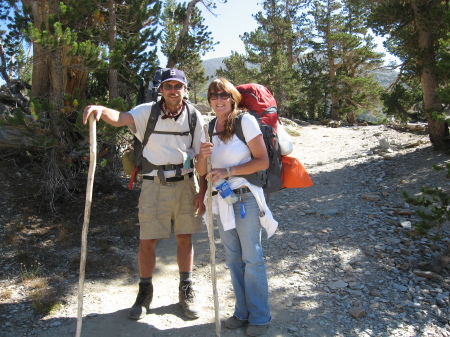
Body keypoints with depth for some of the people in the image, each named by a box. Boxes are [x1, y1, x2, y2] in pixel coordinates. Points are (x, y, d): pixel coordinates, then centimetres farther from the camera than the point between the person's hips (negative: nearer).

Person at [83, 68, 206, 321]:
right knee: (148, 241, 4)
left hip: (186, 183, 1)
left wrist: (202, 192, -4)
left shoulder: (194, 116, -2)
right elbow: (120, 118, -23)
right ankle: (145, 292, 28)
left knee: (185, 238, 11)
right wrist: (101, 110, -45)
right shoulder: (148, 112, -5)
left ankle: (186, 290, 32)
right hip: (154, 184, -1)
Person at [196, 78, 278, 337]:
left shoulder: (246, 121, -9)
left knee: (252, 258, 3)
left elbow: (263, 161, -14)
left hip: (246, 198, -6)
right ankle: (243, 312, 31)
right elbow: (201, 171, 8)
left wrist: (228, 171, -19)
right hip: (222, 199, 6)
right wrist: (203, 155, -14)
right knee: (233, 259, 15)